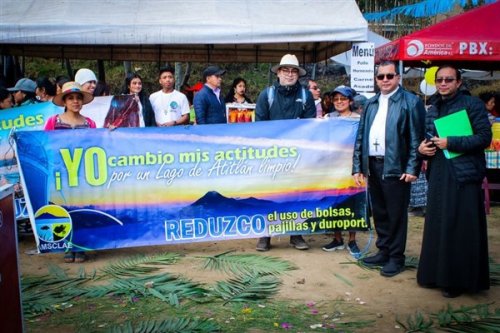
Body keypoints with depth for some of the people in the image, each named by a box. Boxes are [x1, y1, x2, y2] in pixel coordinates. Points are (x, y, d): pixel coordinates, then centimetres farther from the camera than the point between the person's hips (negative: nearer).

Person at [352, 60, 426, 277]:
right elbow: (360, 136, 13)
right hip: (372, 165, 6)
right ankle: (383, 252, 28)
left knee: (396, 214, 3)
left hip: (396, 167, -6)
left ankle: (396, 257, 15)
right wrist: (357, 167, 8)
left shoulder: (411, 102, -2)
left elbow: (416, 138, -8)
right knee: (379, 212, 14)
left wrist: (412, 168, -14)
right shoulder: (370, 104, 15)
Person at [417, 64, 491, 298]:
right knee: (437, 226, 9)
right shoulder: (432, 110, 16)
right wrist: (422, 148, 2)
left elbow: (484, 137, -10)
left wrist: (451, 143, -16)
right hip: (438, 176, 6)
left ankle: (459, 280, 10)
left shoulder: (472, 104, -2)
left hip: (463, 175, -6)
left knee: (461, 228, -1)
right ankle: (438, 275, 21)